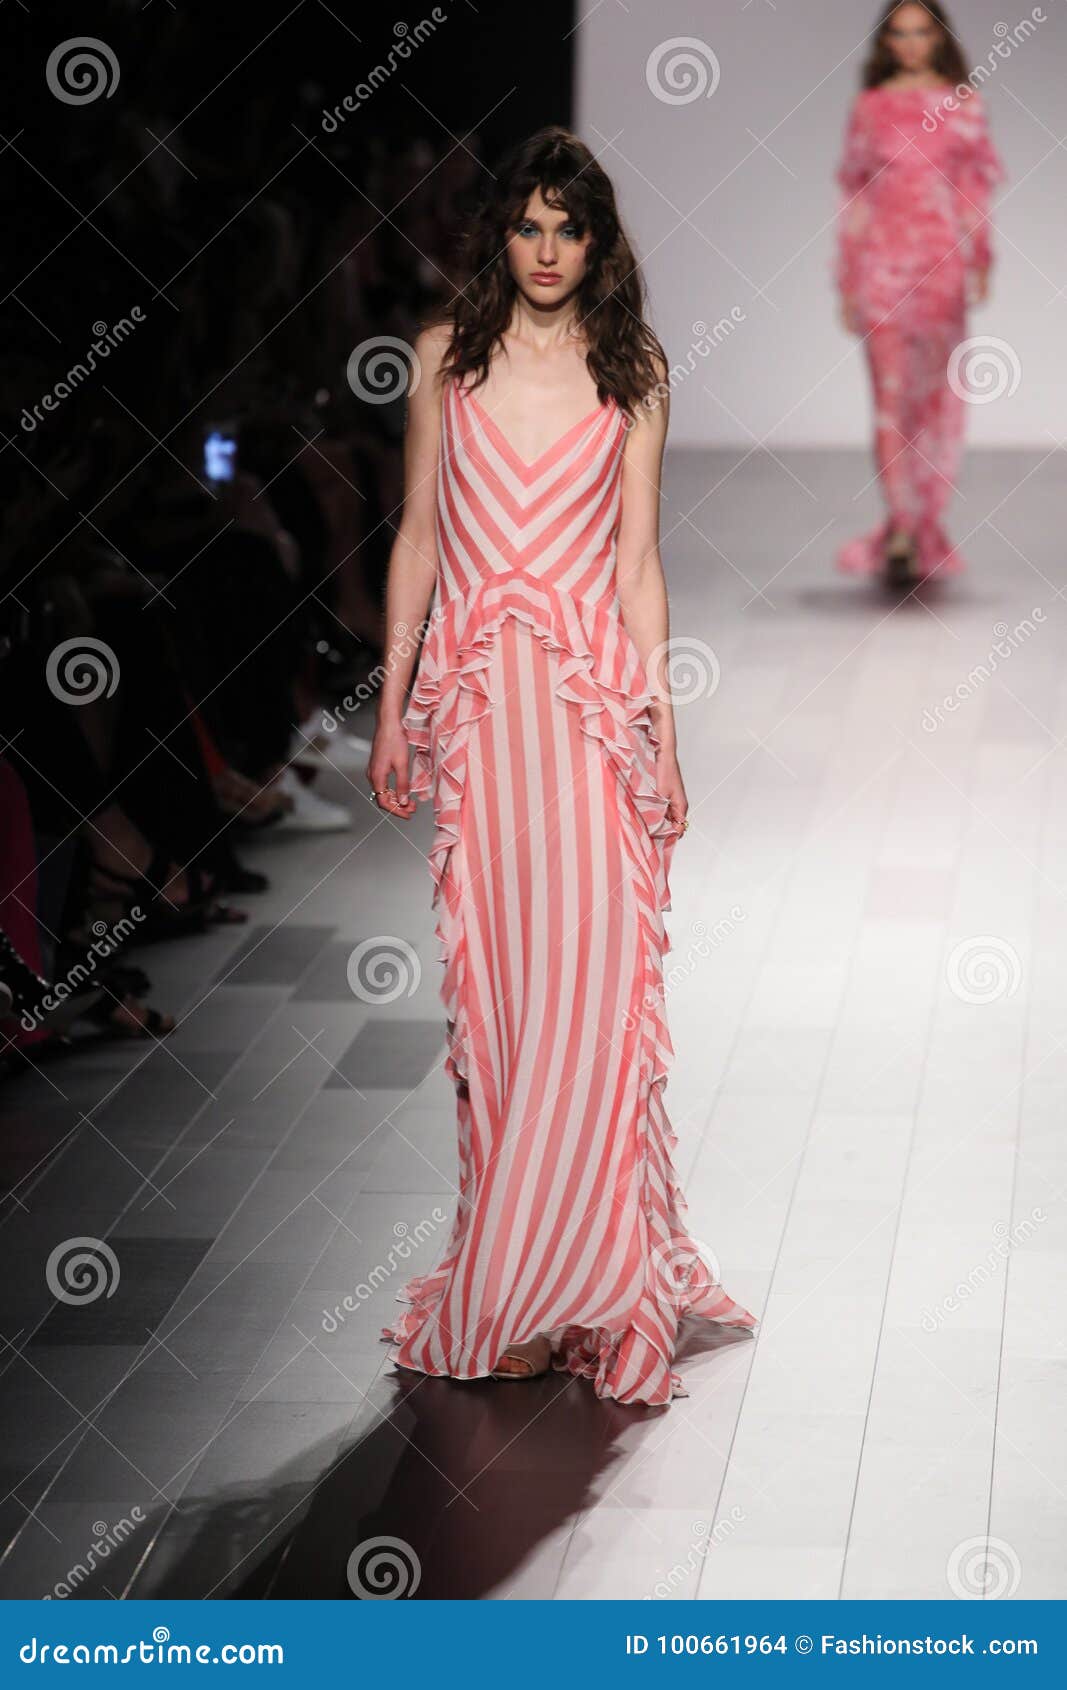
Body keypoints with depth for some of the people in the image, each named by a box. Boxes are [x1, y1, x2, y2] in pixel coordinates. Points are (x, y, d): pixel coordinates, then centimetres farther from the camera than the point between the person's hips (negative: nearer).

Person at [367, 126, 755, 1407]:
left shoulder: (631, 369, 7)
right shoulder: (448, 354, 9)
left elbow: (637, 557, 6)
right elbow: (417, 535, 11)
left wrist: (662, 719, 0)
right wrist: (392, 702, 7)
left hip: (592, 692, -1)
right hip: (475, 697, 1)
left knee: (587, 983, -7)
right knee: (489, 986, 1)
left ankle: (539, 1290, 2)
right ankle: (518, 1282, 10)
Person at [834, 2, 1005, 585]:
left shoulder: (963, 104, 8)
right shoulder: (869, 108, 8)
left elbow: (977, 185, 7)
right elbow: (853, 192, 8)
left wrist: (980, 258, -3)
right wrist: (847, 279, 5)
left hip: (944, 262, 1)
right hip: (883, 262, -1)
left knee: (938, 395, 5)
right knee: (891, 394, -9)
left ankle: (924, 530, 15)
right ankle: (900, 533, -14)